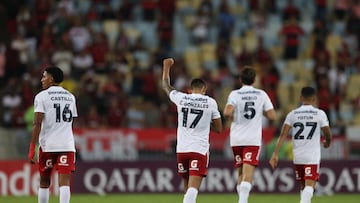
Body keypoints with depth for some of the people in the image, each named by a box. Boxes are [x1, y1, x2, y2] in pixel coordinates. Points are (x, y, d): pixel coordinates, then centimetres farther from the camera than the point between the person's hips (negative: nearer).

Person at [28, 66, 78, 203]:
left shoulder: (42, 96, -2)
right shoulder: (70, 97, 14)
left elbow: (37, 124, -10)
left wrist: (32, 148, -11)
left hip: (47, 145, -2)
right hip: (67, 144, 3)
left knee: (44, 181, 13)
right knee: (64, 181, -6)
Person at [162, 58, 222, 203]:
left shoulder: (181, 98, 3)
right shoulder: (210, 102, 0)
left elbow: (166, 86, 25)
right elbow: (218, 129, 7)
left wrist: (166, 67, 40)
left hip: (182, 149, 3)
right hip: (200, 148, -3)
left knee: (188, 186, 18)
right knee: (193, 188, -13)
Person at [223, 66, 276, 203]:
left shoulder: (234, 94, -1)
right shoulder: (261, 94, 4)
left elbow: (227, 113, -17)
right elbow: (272, 116, 1)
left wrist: (230, 118, 5)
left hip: (236, 139, 1)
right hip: (254, 140, -1)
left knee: (241, 173, 15)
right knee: (248, 174, -11)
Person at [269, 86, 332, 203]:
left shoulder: (292, 114, 3)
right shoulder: (320, 114, -2)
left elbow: (283, 134, -5)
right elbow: (328, 134, 0)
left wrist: (275, 154, -6)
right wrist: (327, 142, 24)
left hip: (298, 157, 3)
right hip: (313, 157, -3)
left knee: (303, 186, 18)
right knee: (309, 186, -11)